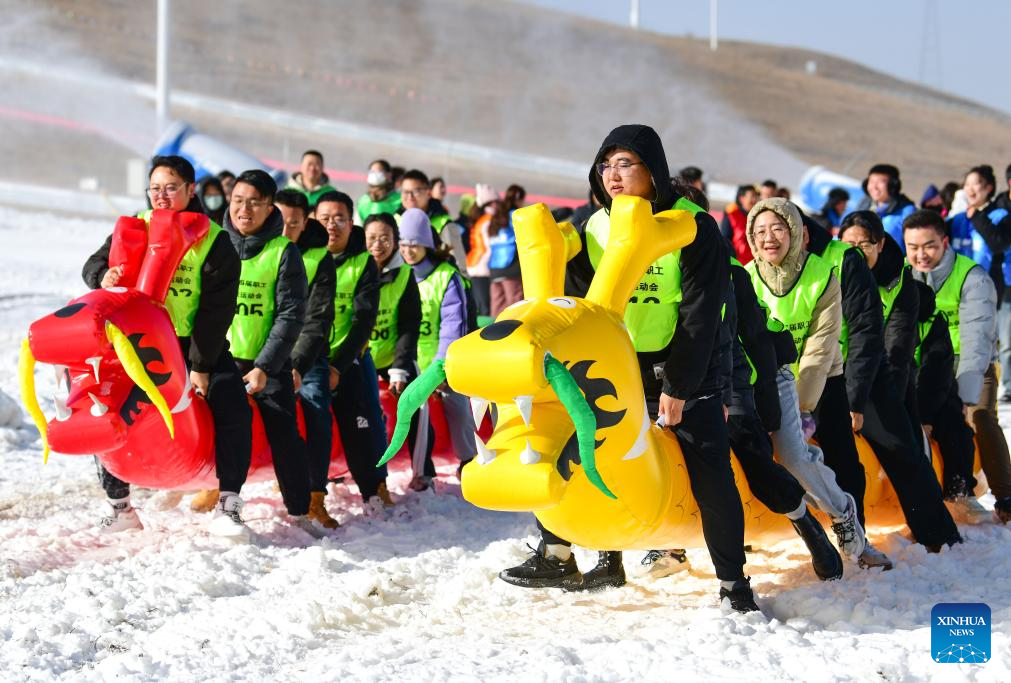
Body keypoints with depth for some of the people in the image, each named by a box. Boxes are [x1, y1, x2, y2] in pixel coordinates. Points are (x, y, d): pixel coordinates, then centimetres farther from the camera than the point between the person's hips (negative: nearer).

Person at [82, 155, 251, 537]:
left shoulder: (214, 241, -8)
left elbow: (217, 309, -12)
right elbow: (93, 264, -2)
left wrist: (200, 366, -17)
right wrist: (104, 275, -28)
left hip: (199, 345, -2)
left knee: (234, 410, -19)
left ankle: (227, 506, -12)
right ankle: (119, 506, 2)